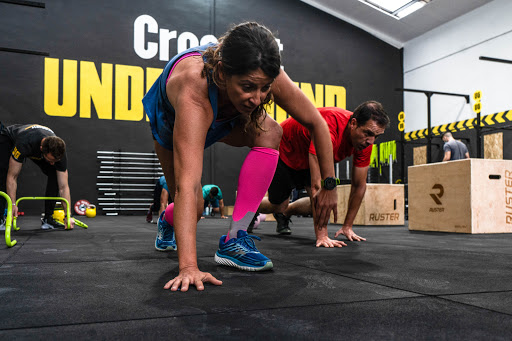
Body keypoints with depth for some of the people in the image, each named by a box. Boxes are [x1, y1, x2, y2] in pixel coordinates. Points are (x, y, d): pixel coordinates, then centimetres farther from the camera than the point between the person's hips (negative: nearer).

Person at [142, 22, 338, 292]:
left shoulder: (265, 76, -36)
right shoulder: (194, 89, -48)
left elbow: (316, 123, -21)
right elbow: (187, 185, -53)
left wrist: (328, 187, -19)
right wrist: (188, 266, -57)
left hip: (225, 116, 3)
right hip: (171, 120, -3)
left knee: (270, 134, -28)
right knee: (192, 208, -3)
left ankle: (234, 241, -19)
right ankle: (167, 221, 38)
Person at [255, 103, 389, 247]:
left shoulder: (365, 140, -23)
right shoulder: (328, 128, -45)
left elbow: (359, 185, -12)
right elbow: (318, 185, -48)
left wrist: (347, 226, -10)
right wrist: (322, 235, -47)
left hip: (312, 159, 6)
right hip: (284, 153, -6)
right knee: (278, 206, 5)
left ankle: (284, 213, 22)